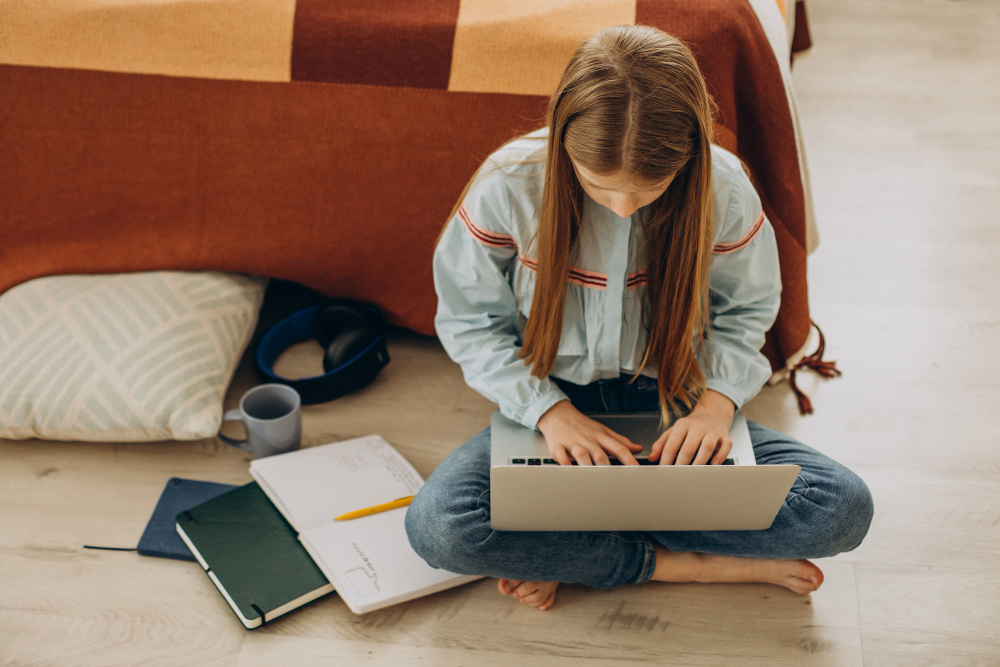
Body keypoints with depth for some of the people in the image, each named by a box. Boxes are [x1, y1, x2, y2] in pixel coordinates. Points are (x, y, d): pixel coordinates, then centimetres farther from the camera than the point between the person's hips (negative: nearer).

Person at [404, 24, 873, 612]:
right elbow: (471, 322, -7)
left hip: (674, 407, 2)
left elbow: (745, 311, 2)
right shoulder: (510, 183, -19)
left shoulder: (724, 188, -15)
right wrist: (549, 410, -21)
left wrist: (718, 400, -17)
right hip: (553, 401, -1)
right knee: (437, 527, -31)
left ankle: (562, 553, -16)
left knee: (844, 507, -21)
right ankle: (670, 562, -15)